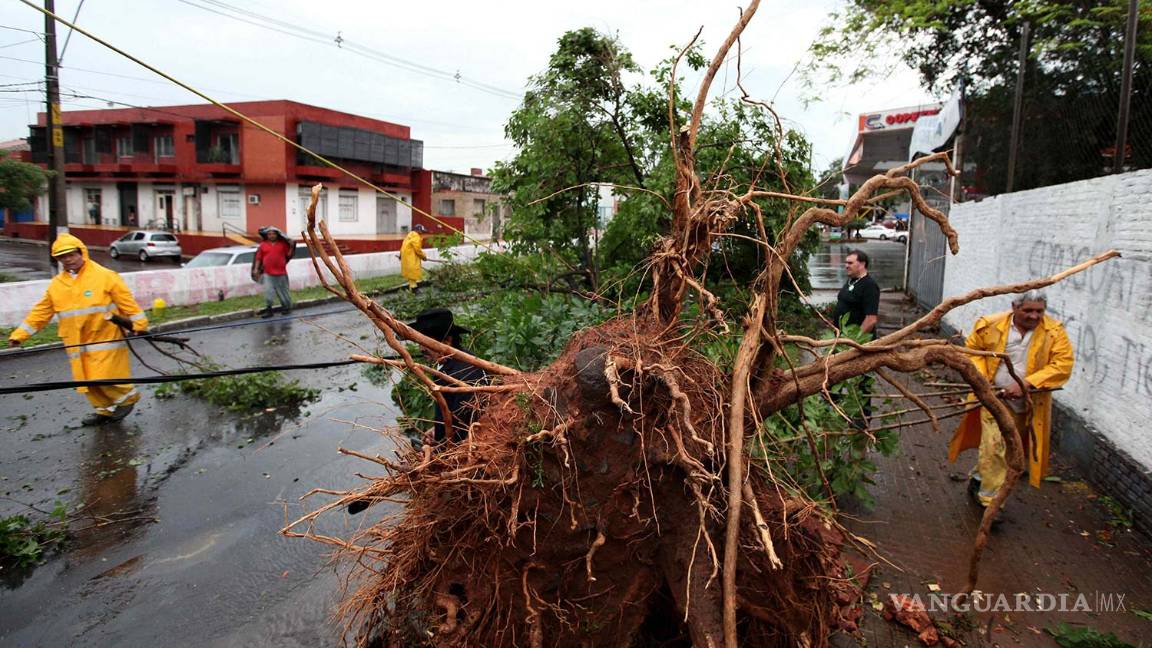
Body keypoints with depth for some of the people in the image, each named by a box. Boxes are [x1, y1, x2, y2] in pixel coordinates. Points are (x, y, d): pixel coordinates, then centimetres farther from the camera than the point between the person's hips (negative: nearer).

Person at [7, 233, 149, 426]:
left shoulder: (105, 276, -7)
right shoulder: (56, 284, 8)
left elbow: (126, 301, -7)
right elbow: (40, 312, 12)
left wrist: (139, 324, -11)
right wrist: (19, 335, 8)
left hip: (105, 339, -6)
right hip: (78, 344, 6)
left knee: (104, 377, -10)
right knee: (88, 380, 9)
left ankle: (127, 396, 14)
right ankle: (105, 410, 26)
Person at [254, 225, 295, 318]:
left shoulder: (283, 244, 5)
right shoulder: (263, 245, 5)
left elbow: (288, 255, 8)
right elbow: (258, 258, 8)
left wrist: (291, 247, -5)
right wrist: (256, 268, 2)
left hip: (281, 273, 0)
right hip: (268, 274, 0)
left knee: (283, 291, 10)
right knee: (268, 292, -1)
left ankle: (287, 307, 24)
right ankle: (268, 309, 7)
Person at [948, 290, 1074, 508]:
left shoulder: (1054, 332, -10)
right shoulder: (990, 325, -11)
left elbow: (1062, 365, -16)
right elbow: (973, 349, 4)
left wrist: (1026, 384, -26)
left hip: (1029, 404, 2)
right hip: (994, 396, -2)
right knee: (994, 447, -9)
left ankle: (978, 478, 40)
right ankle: (990, 500, 4)